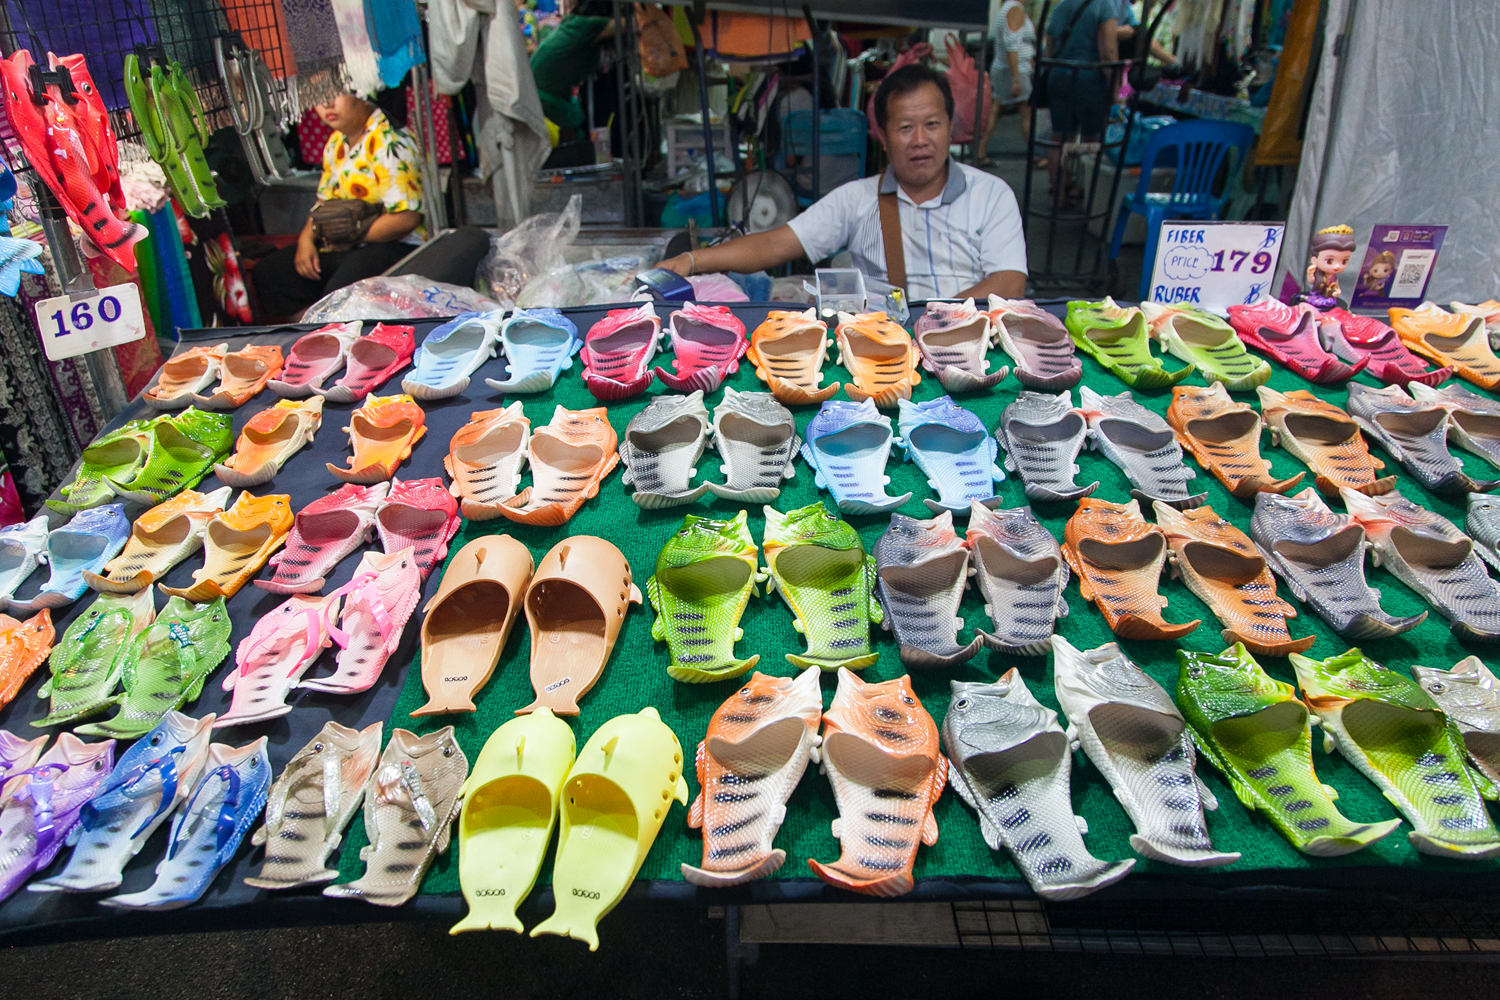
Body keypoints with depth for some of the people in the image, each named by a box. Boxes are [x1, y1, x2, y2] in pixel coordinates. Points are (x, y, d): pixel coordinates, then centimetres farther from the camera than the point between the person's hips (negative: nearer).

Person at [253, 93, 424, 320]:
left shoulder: (390, 144, -16)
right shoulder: (336, 143, 13)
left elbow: (406, 218, -23)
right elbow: (325, 201, 22)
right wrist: (306, 238, 2)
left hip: (393, 244, -9)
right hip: (342, 249, 9)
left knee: (341, 290, -36)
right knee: (266, 273, 2)